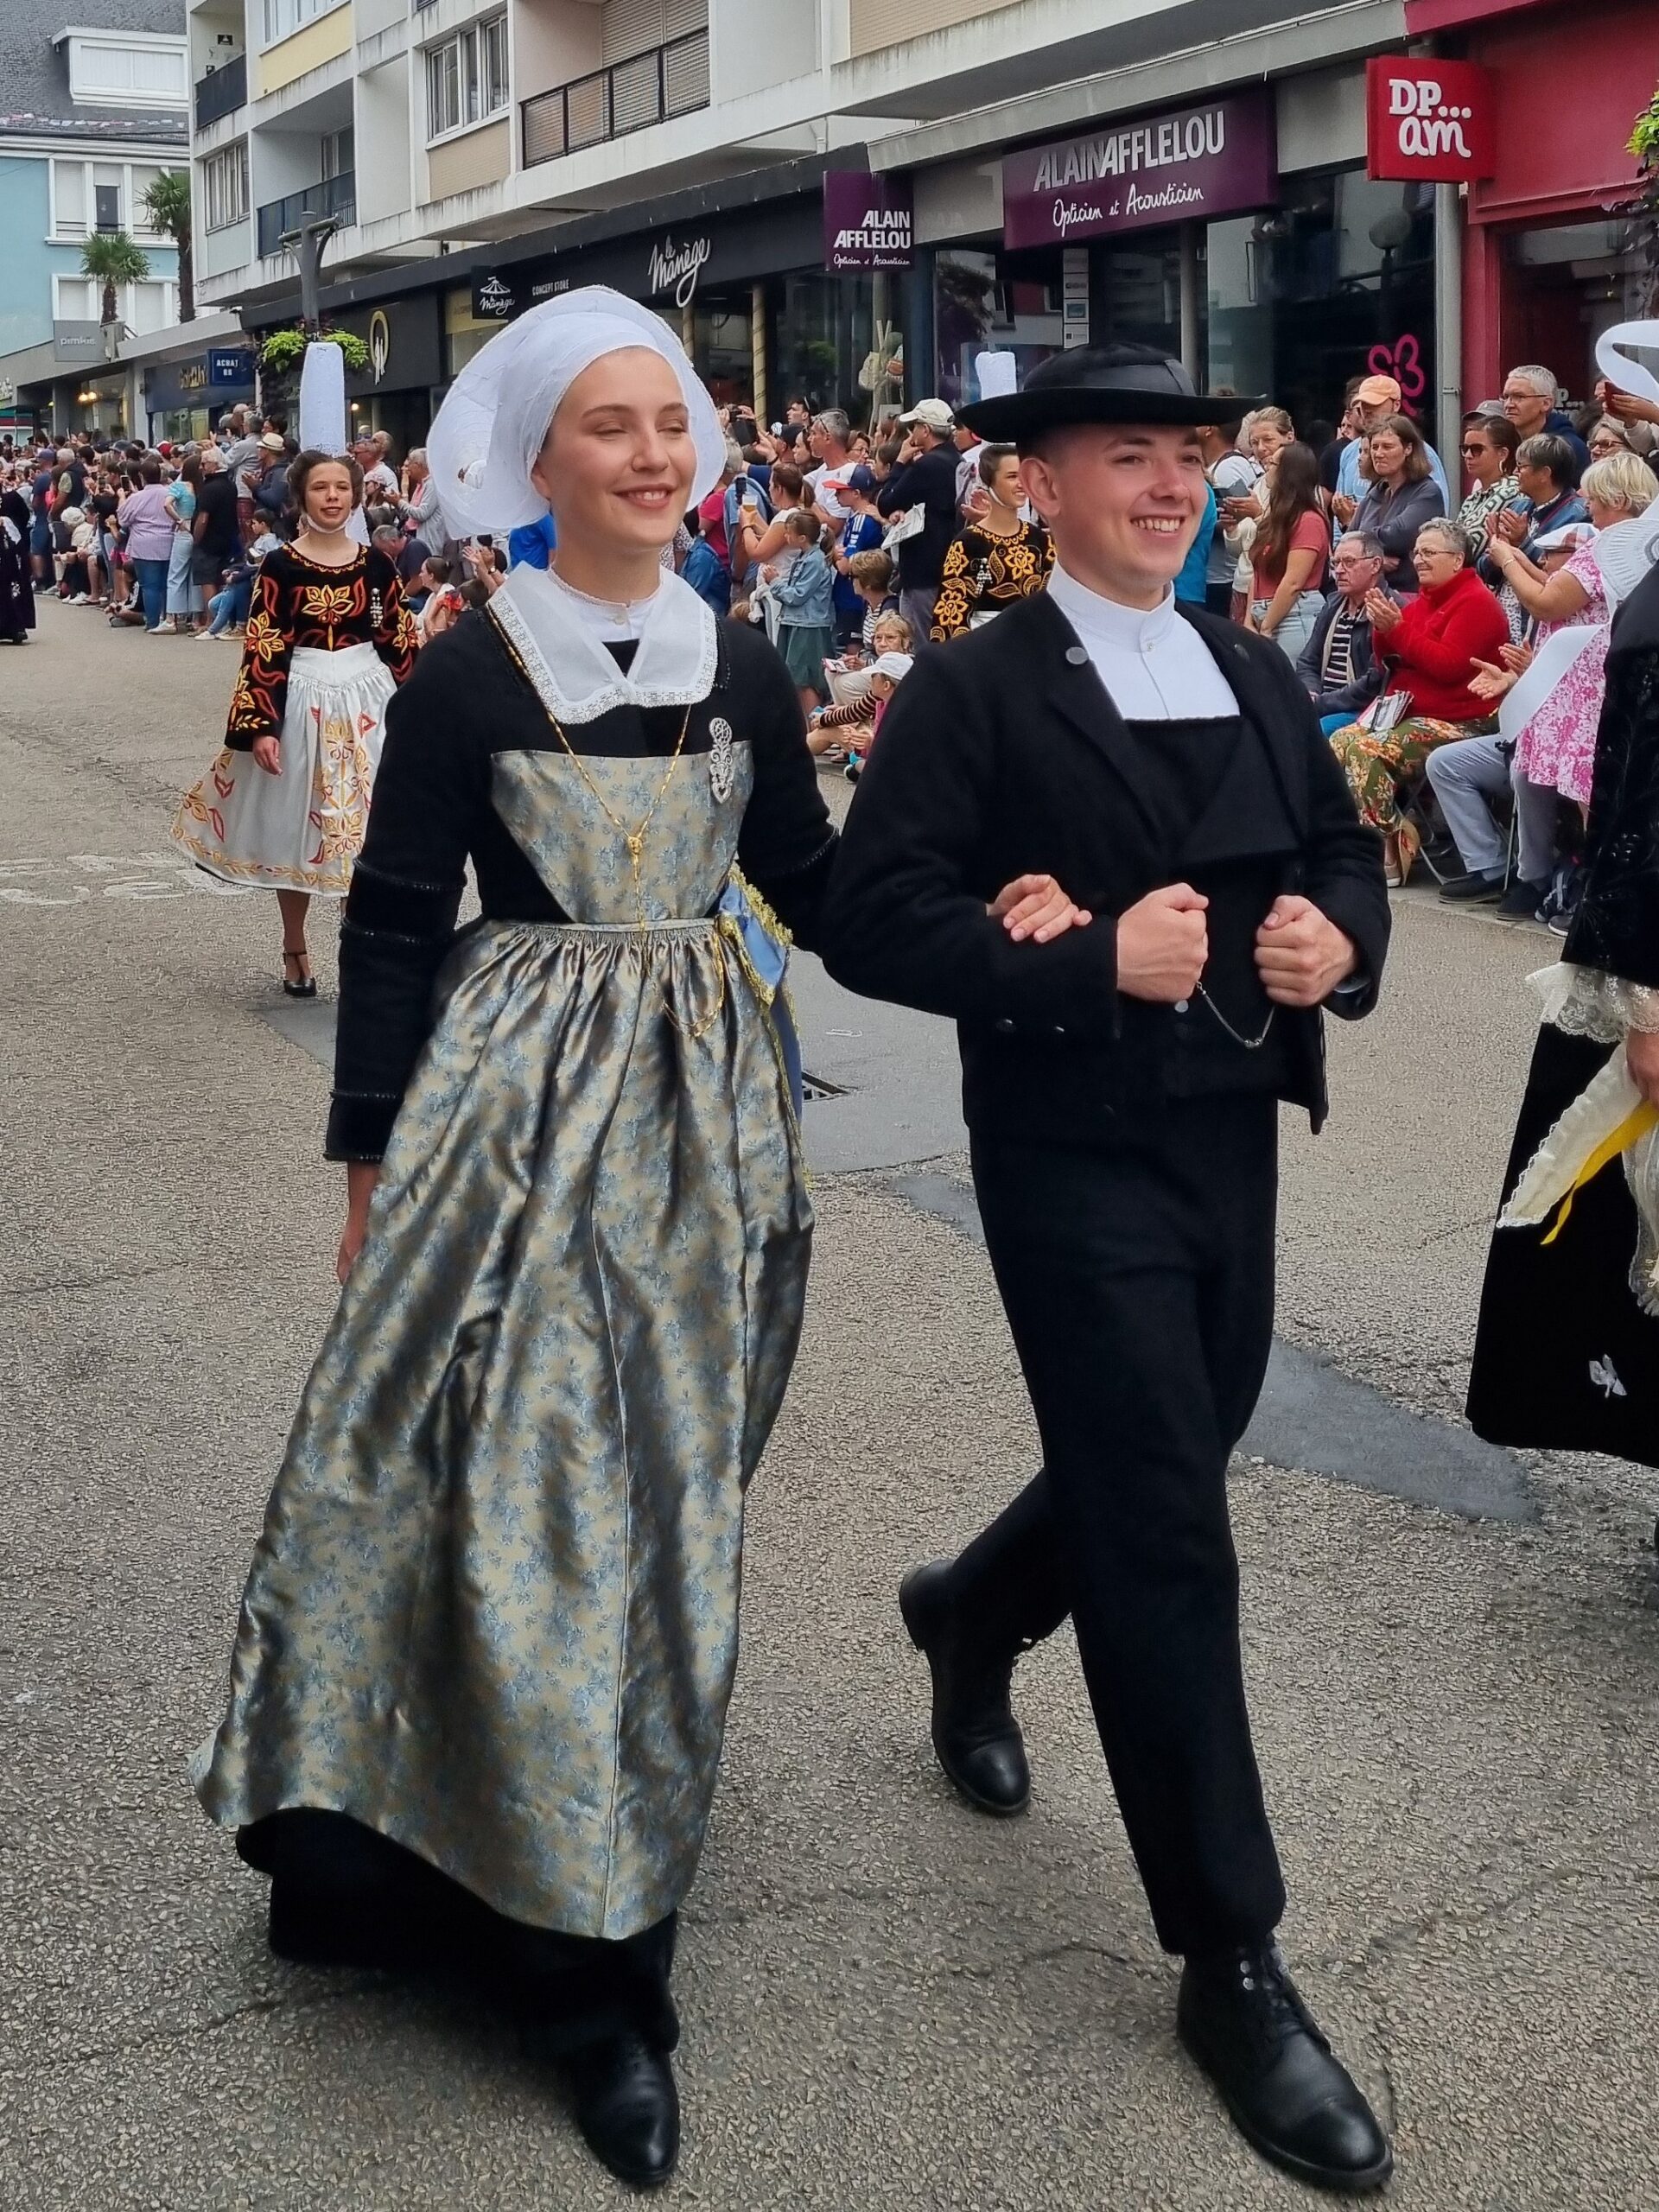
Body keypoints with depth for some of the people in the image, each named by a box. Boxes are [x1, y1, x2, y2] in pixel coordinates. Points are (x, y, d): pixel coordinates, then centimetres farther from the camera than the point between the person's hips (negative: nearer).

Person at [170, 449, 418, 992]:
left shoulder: (375, 563, 2)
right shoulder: (279, 566, -6)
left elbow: (399, 639, 7)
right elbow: (262, 650, -9)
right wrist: (262, 727, -16)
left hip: (367, 699, 2)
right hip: (300, 702, -2)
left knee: (362, 830, 2)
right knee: (296, 830, 8)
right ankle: (295, 949, 23)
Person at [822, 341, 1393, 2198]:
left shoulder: (1254, 674, 10)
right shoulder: (973, 690, -10)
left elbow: (1342, 850, 16)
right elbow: (872, 919, -16)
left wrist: (1339, 932, -7)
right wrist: (1096, 962, -25)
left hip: (1233, 1137, 7)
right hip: (1077, 1159, -7)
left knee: (1155, 1468, 21)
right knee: (1168, 1540, -4)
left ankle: (971, 1616, 54)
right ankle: (1231, 1964, 8)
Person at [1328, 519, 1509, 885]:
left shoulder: (1475, 602, -8)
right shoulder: (1423, 600, 19)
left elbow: (1448, 665, -20)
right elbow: (1390, 662, 20)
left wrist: (1398, 629, -17)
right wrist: (1383, 630, 0)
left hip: (1456, 723, -9)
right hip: (1408, 712, 9)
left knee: (1365, 750, -27)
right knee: (1340, 741, -12)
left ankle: (1391, 851, -20)